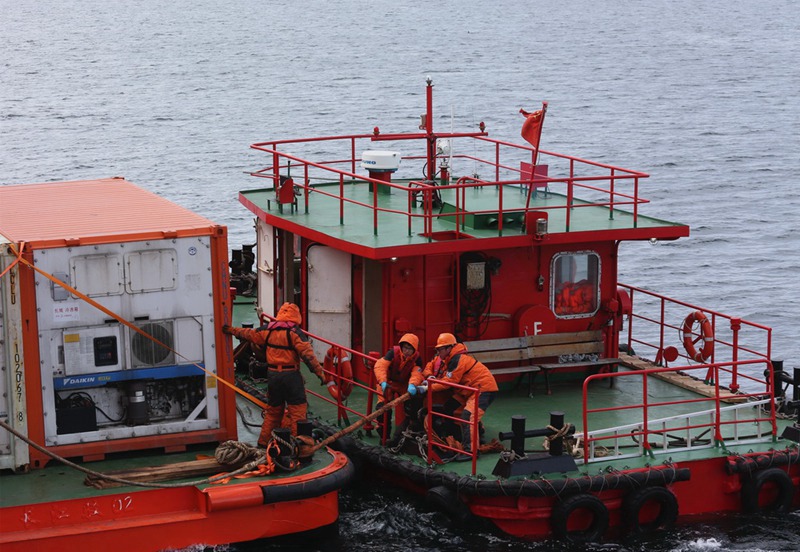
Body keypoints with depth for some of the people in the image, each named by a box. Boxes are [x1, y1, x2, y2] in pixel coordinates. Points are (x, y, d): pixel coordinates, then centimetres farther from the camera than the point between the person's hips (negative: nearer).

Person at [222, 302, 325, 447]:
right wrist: (319, 372, -15)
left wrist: (232, 330, 36)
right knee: (297, 409, -1)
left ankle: (264, 441, 23)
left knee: (273, 409, 18)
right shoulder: (295, 332, -11)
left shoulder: (267, 330, 4)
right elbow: (307, 354, -18)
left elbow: (249, 334, 19)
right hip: (291, 376, -6)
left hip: (273, 375, 6)